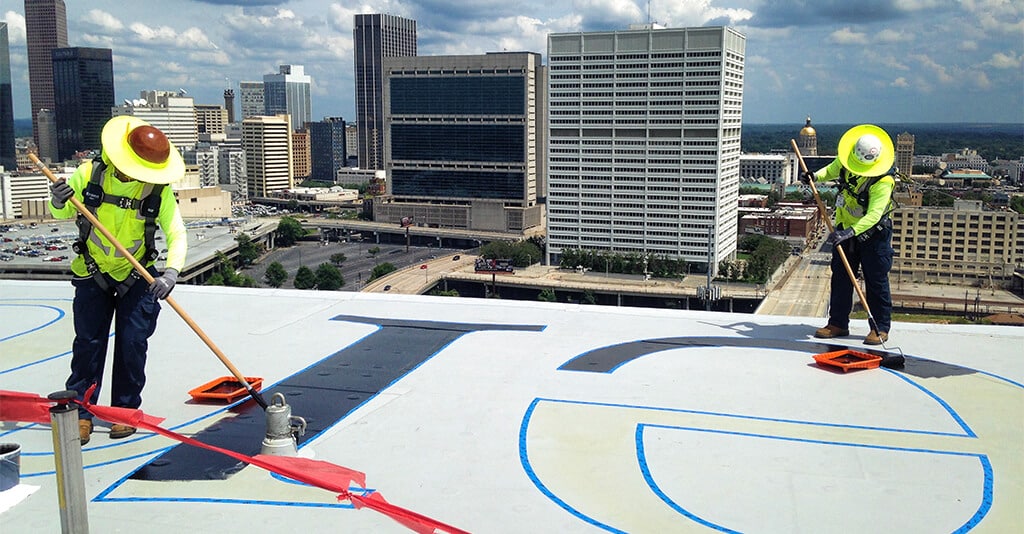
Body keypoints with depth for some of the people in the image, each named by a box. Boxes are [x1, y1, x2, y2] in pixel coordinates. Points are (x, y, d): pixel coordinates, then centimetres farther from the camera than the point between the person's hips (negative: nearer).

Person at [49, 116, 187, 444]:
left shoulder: (159, 191, -16)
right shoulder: (88, 175, -14)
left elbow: (177, 234, -23)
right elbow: (62, 214, 1)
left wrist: (171, 272, -39)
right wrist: (58, 202, -24)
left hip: (138, 276, 0)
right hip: (92, 273, 1)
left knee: (132, 343, -2)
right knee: (88, 343, 2)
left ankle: (126, 410, 14)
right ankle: (80, 412, 13)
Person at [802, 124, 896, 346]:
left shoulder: (883, 181, -28)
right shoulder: (845, 162, -9)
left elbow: (873, 215, -36)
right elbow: (833, 169, 16)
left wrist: (850, 232, -47)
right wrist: (816, 176, -3)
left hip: (873, 233, -6)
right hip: (845, 230, 6)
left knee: (876, 281, -1)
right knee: (840, 277, 8)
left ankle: (881, 328, 8)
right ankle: (838, 323, 17)